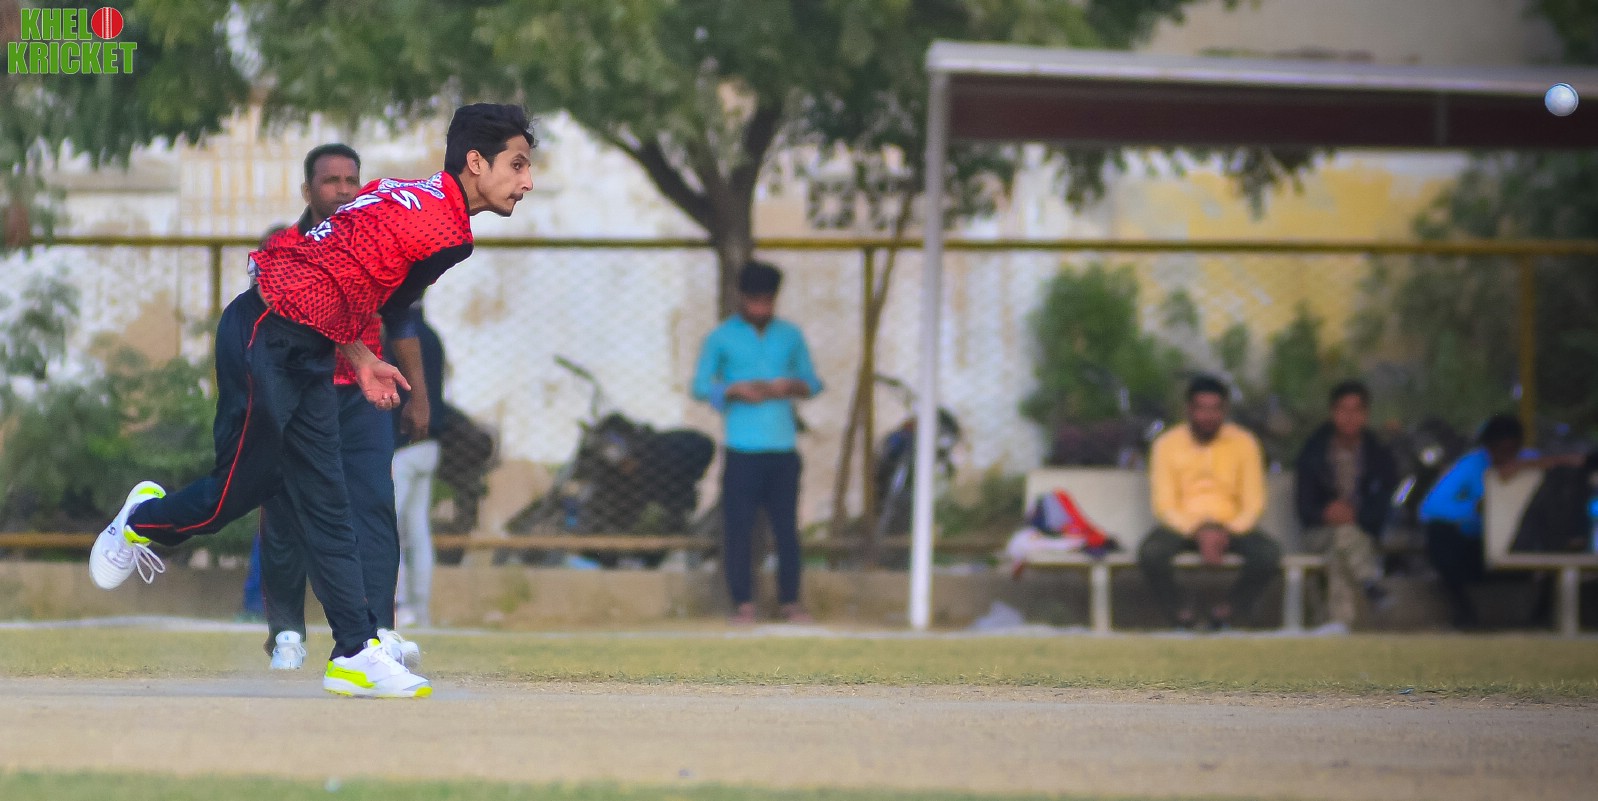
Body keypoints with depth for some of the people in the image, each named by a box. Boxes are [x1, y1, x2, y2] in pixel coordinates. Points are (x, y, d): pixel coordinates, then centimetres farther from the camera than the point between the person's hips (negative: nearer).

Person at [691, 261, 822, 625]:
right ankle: (743, 603, 1)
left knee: (787, 527, 1)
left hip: (783, 448, 2)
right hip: (742, 449, -2)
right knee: (739, 527, -4)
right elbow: (700, 386, 3)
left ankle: (790, 602, 6)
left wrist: (792, 387, -6)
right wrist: (735, 390, -14)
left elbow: (812, 382, 17)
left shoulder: (790, 335, 14)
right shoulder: (721, 338, 6)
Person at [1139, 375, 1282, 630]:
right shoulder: (1167, 444, -3)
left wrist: (1226, 532, -19)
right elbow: (1164, 506, -5)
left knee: (1269, 554, -30)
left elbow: (1254, 504, -1)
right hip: (1182, 524, -1)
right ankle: (1183, 617, -15)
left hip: (1231, 526, 1)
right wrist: (1198, 532, -22)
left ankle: (1225, 614, -11)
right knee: (1150, 553, -34)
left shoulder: (1244, 443, 0)